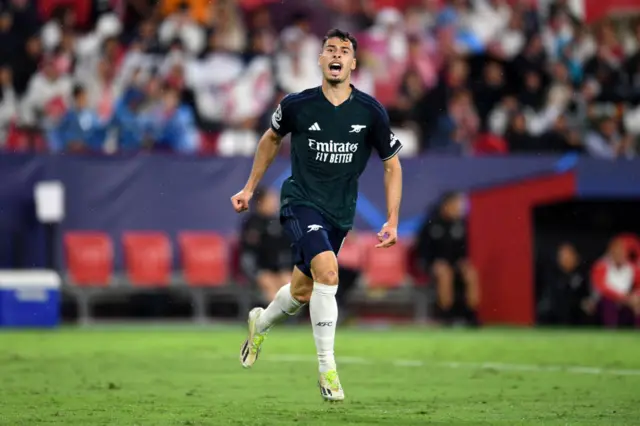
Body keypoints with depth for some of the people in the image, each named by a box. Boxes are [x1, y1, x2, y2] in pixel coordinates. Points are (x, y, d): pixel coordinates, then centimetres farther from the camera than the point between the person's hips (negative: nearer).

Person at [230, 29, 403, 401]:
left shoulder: (371, 112, -7)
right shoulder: (297, 105, -8)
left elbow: (392, 163, 4)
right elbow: (272, 138, 13)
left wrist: (393, 221, -2)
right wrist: (250, 188, 17)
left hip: (340, 213, 3)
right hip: (301, 201, -3)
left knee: (302, 293, 14)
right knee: (328, 272, -27)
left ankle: (260, 323, 49)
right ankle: (327, 368, -18)